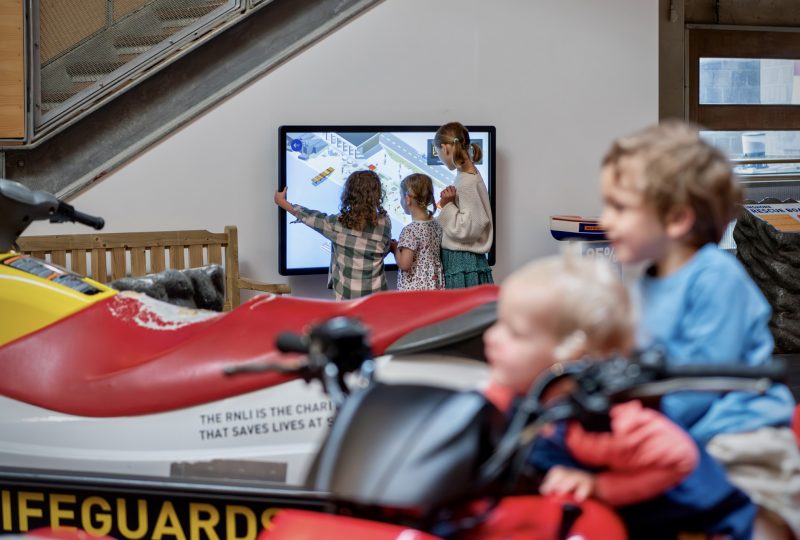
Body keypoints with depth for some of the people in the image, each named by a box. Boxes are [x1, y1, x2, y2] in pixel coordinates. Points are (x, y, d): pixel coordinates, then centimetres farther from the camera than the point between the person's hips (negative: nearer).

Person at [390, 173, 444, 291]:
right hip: (435, 285, 7)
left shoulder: (410, 230, -19)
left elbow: (404, 264, -21)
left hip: (414, 288, -7)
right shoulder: (436, 225, 4)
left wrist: (395, 248, -4)